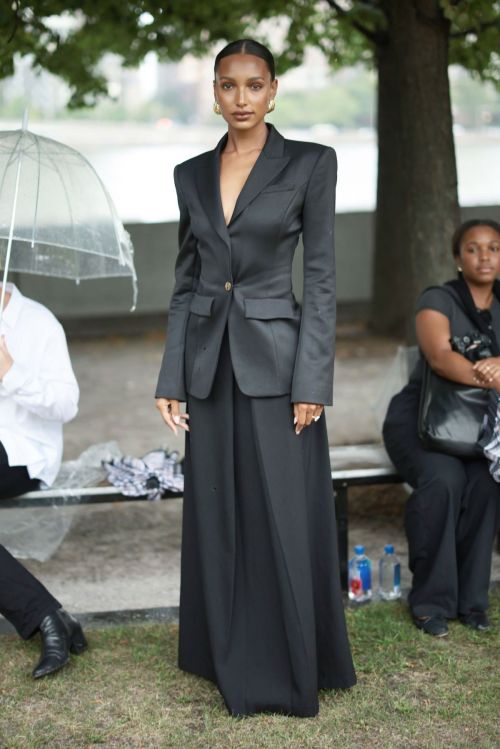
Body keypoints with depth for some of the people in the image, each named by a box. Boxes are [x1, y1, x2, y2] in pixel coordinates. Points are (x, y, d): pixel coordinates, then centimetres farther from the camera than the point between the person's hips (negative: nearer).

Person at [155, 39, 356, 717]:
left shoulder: (311, 164, -4)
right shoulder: (192, 175, 8)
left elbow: (321, 278, -6)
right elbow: (185, 281, 10)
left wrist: (311, 381, -13)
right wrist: (171, 378, 4)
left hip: (275, 362, -4)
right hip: (209, 365, 4)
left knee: (284, 520, 0)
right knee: (217, 517, 10)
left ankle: (290, 667, 15)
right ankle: (228, 654, 25)